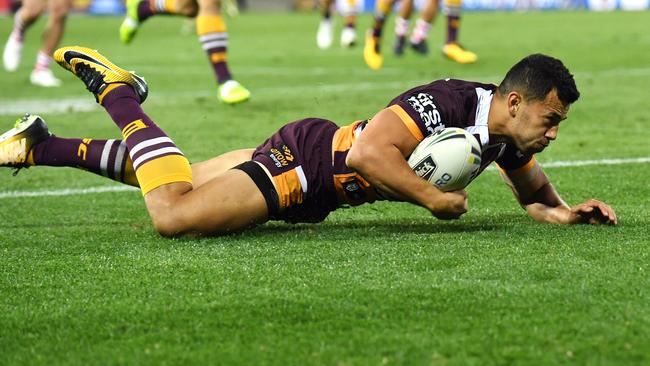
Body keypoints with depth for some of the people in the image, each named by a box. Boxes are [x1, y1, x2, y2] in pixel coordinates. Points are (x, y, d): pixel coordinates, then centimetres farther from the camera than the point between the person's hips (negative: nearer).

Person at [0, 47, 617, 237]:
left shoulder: (504, 136, -1)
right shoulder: (447, 102, -28)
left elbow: (534, 194, 17)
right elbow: (366, 152, -37)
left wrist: (569, 212, -4)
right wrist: (435, 199, -30)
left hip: (311, 195, 8)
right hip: (304, 158, -8)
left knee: (178, 185, 19)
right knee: (172, 212, -22)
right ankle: (117, 94, -1)